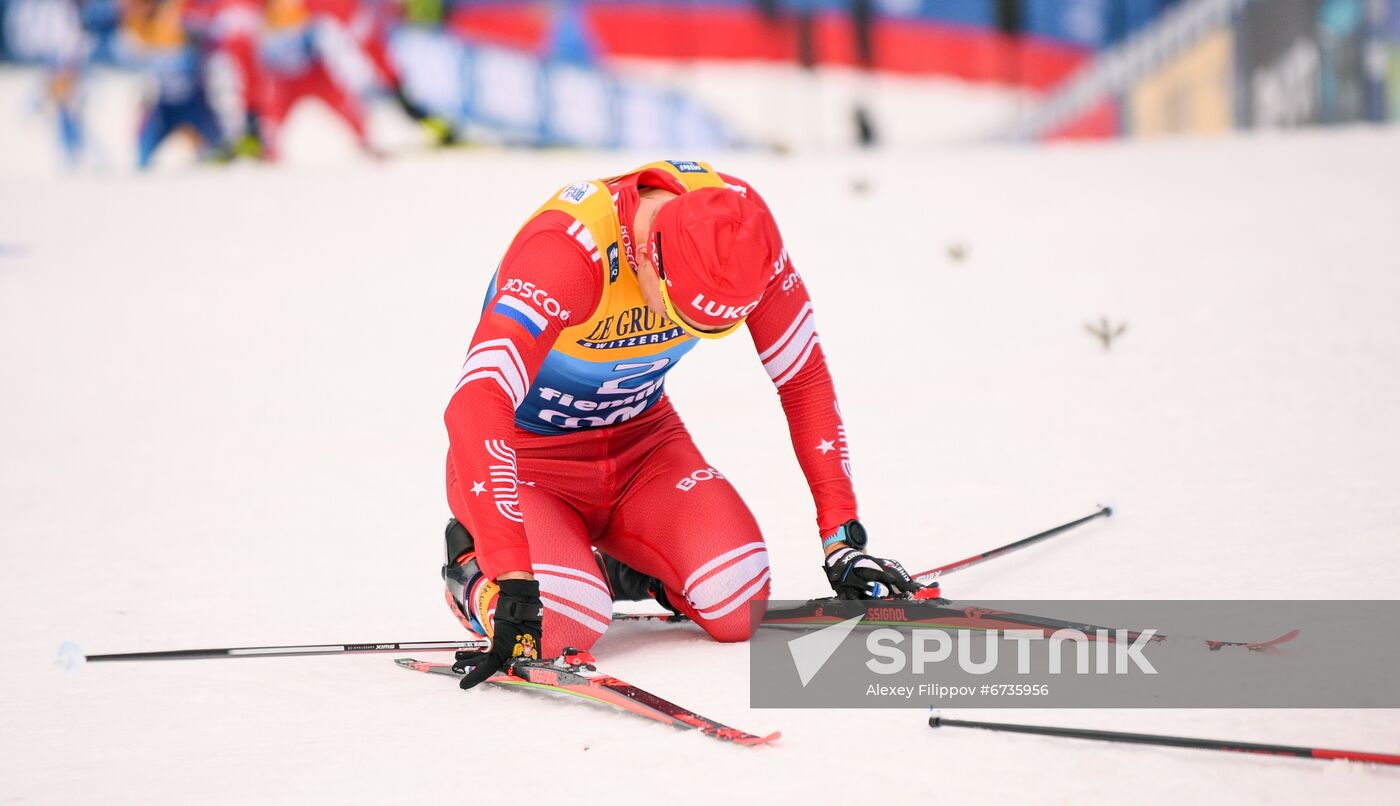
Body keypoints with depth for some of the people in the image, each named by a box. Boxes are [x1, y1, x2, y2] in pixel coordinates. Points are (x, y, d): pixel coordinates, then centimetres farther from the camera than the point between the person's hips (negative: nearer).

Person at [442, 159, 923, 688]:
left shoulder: (739, 227, -19)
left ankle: (621, 569, 13)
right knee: (557, 623, -31)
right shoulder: (568, 248, -35)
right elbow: (476, 406, -45)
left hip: (642, 443, 4)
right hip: (527, 454, -4)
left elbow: (804, 378, -7)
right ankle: (474, 562, 4)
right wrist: (513, 582, -51)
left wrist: (843, 538, -11)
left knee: (740, 607, -20)